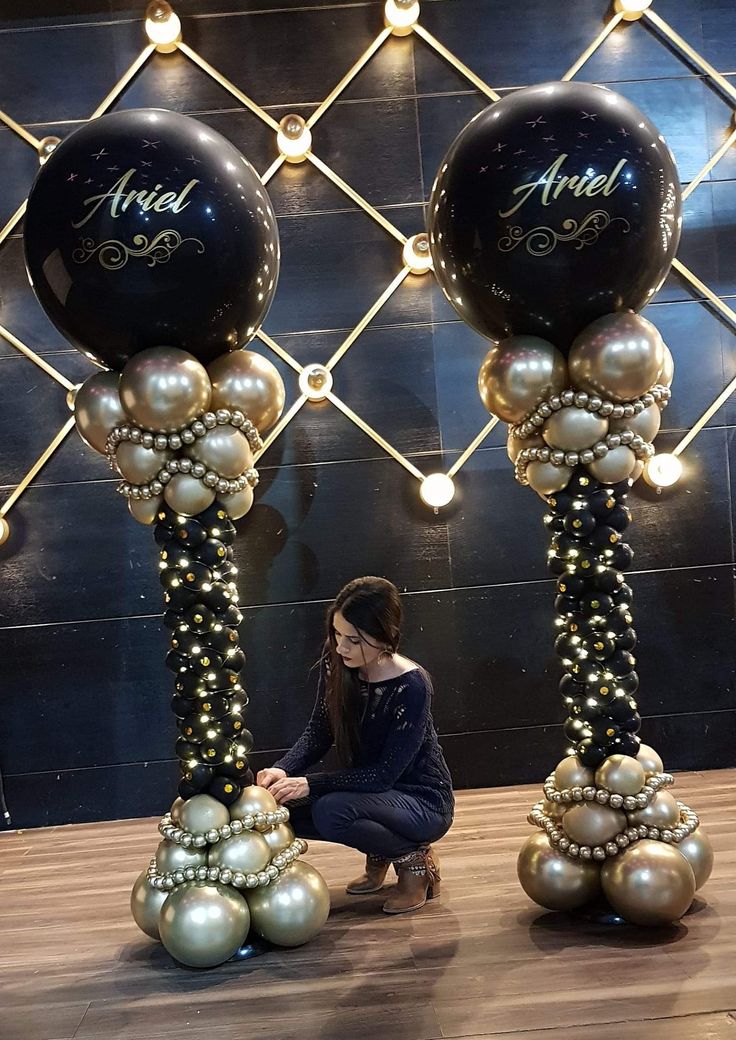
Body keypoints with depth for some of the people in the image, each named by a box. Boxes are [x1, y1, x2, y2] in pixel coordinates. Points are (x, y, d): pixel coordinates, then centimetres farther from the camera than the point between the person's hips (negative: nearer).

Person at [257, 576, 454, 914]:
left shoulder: (412, 686, -28)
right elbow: (318, 732, -3)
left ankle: (413, 858, -3)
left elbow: (385, 773, -26)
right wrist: (283, 770, -22)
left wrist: (310, 783, -31)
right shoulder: (335, 664, -11)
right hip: (368, 791, 7)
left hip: (422, 800, -7)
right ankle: (380, 851, 11)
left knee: (331, 812, -32)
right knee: (283, 806, -11)